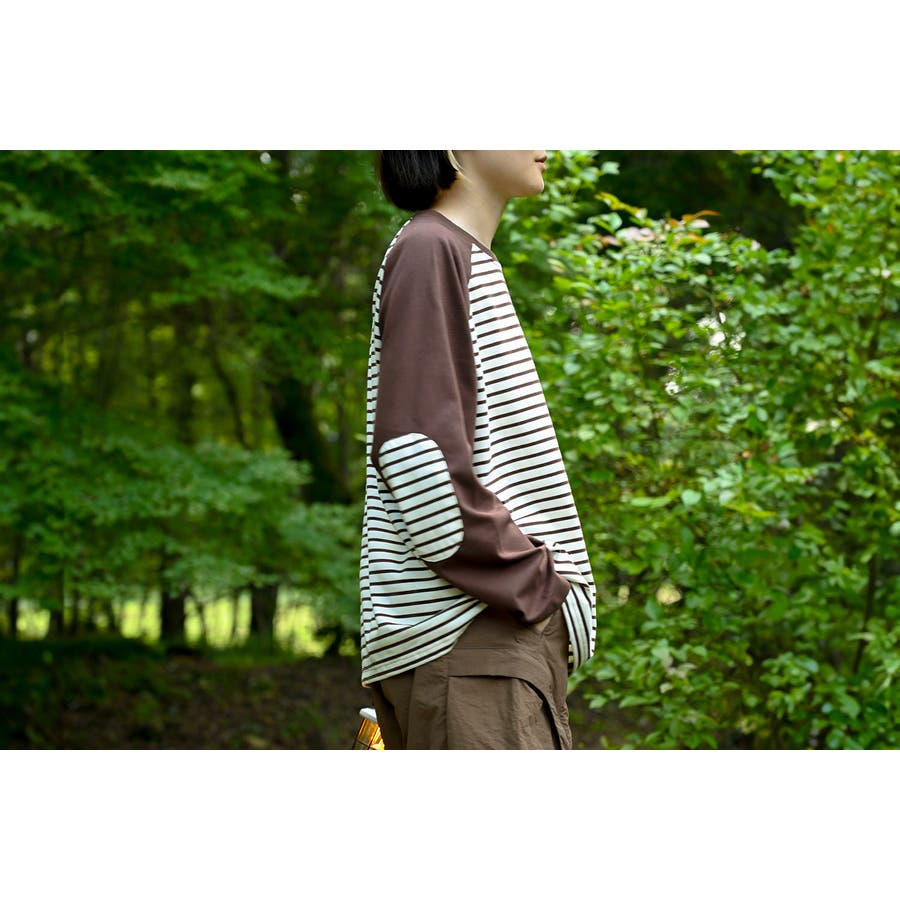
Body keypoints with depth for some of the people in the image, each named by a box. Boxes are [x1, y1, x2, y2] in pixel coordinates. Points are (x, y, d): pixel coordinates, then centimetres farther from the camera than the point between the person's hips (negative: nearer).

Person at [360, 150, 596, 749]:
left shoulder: (474, 260, 24)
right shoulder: (428, 251, -7)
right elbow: (417, 453, -17)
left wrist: (539, 579, 13)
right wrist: (530, 579, -14)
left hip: (510, 626, 10)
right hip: (459, 628, -10)